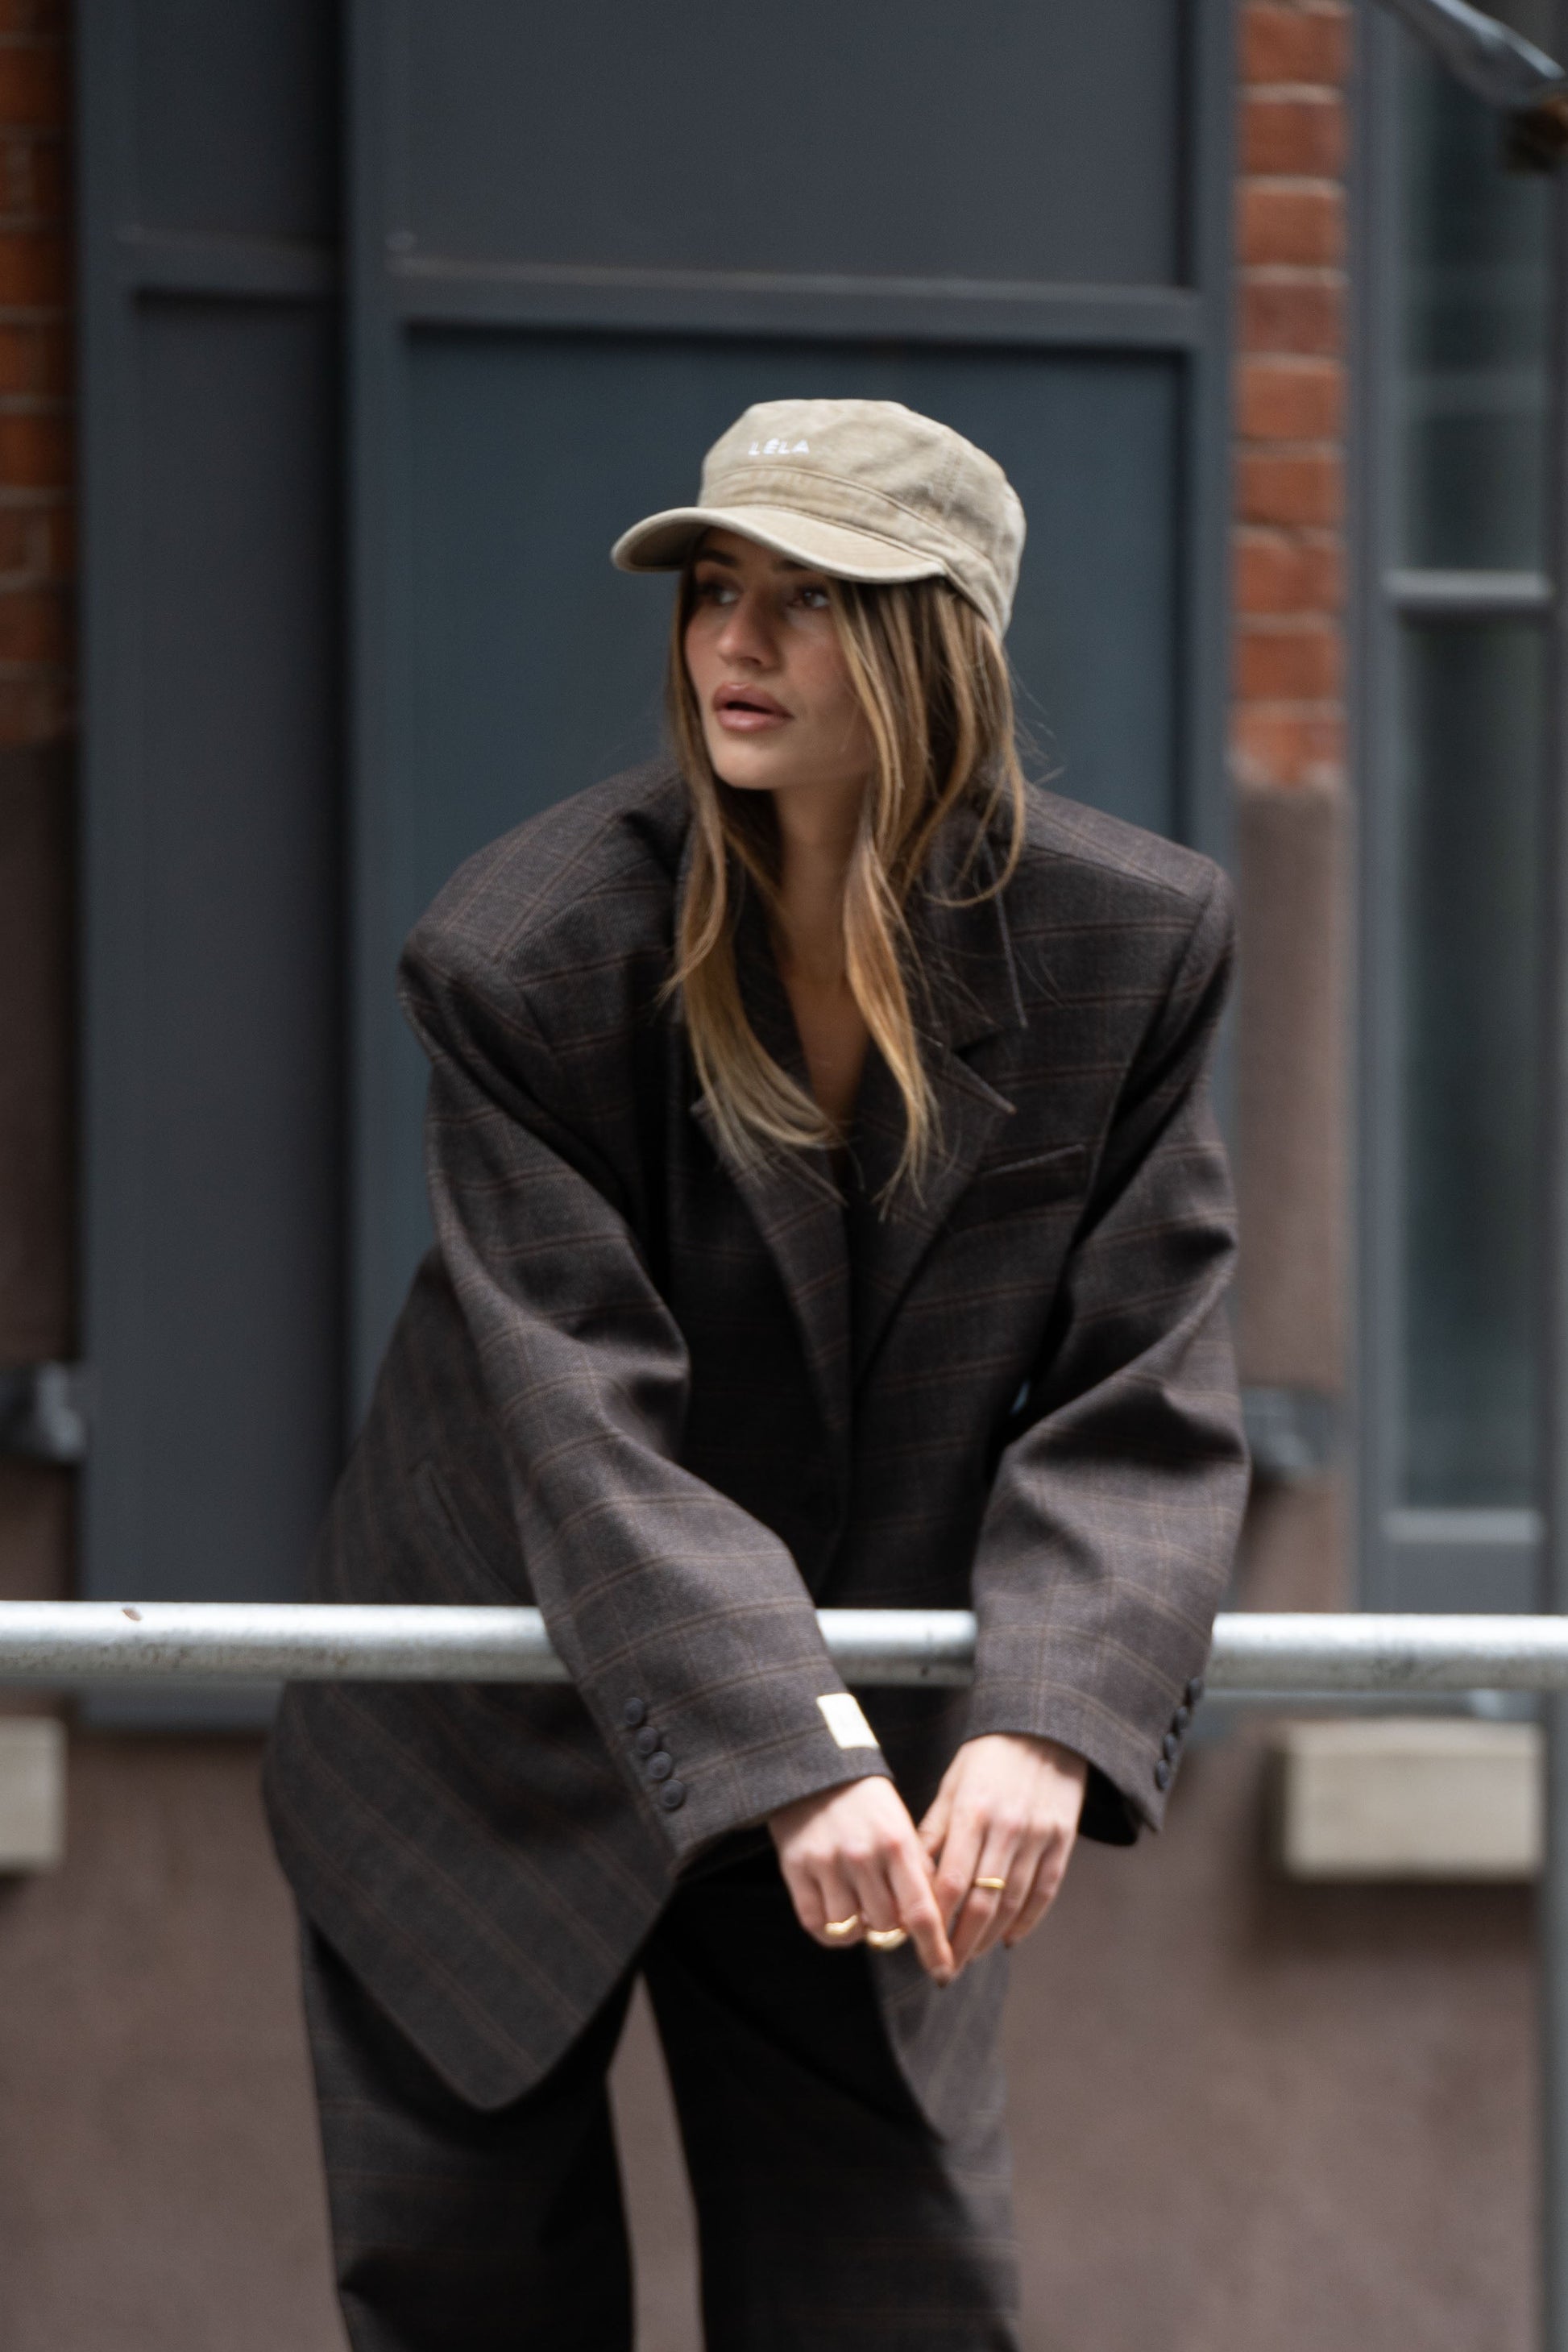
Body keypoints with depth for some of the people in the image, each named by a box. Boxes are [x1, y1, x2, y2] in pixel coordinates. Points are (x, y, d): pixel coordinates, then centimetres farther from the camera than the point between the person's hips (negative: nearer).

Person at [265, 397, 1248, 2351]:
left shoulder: (1130, 942, -9)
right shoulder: (527, 948, -17)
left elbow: (1140, 1395, -11)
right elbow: (585, 1417, -22)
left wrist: (1044, 1725, -28)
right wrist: (792, 1760, -32)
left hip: (881, 1763, 2)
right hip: (507, 1750, -1)